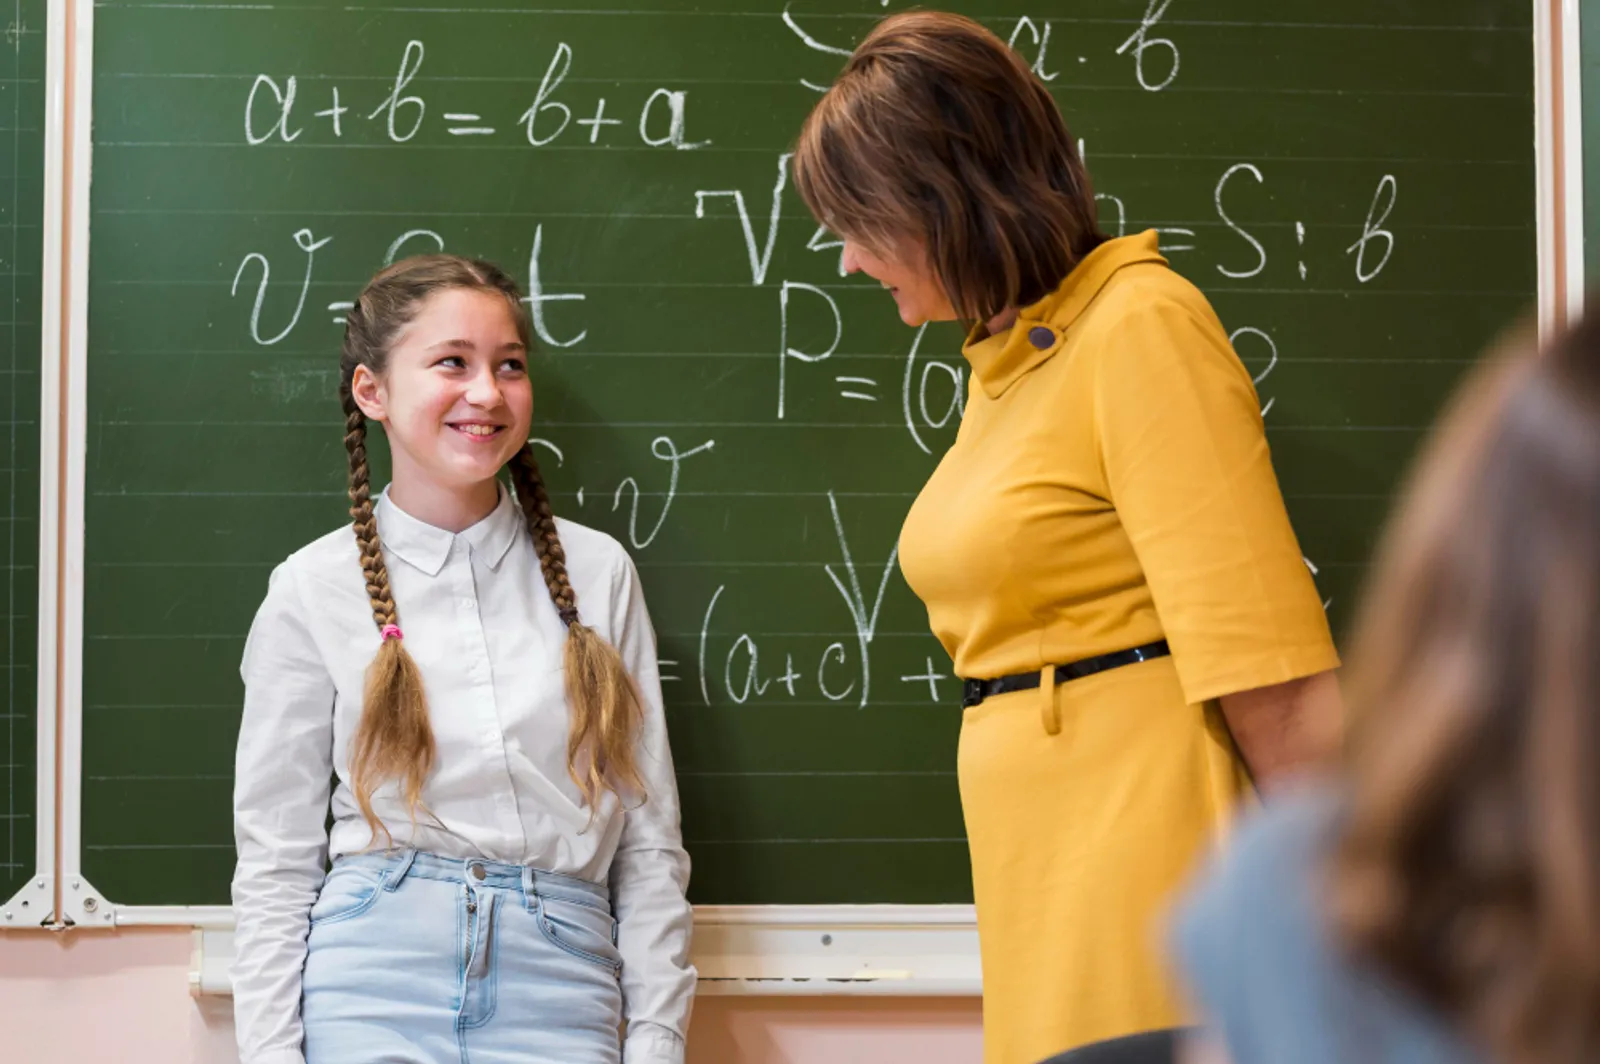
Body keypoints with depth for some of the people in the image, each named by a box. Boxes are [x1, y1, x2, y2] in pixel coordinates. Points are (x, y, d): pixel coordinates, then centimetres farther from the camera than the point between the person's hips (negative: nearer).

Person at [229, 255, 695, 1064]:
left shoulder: (596, 572, 7)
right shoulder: (314, 589, 2)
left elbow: (649, 844, 8)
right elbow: (275, 860, 3)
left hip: (561, 992, 1)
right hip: (376, 986, -1)